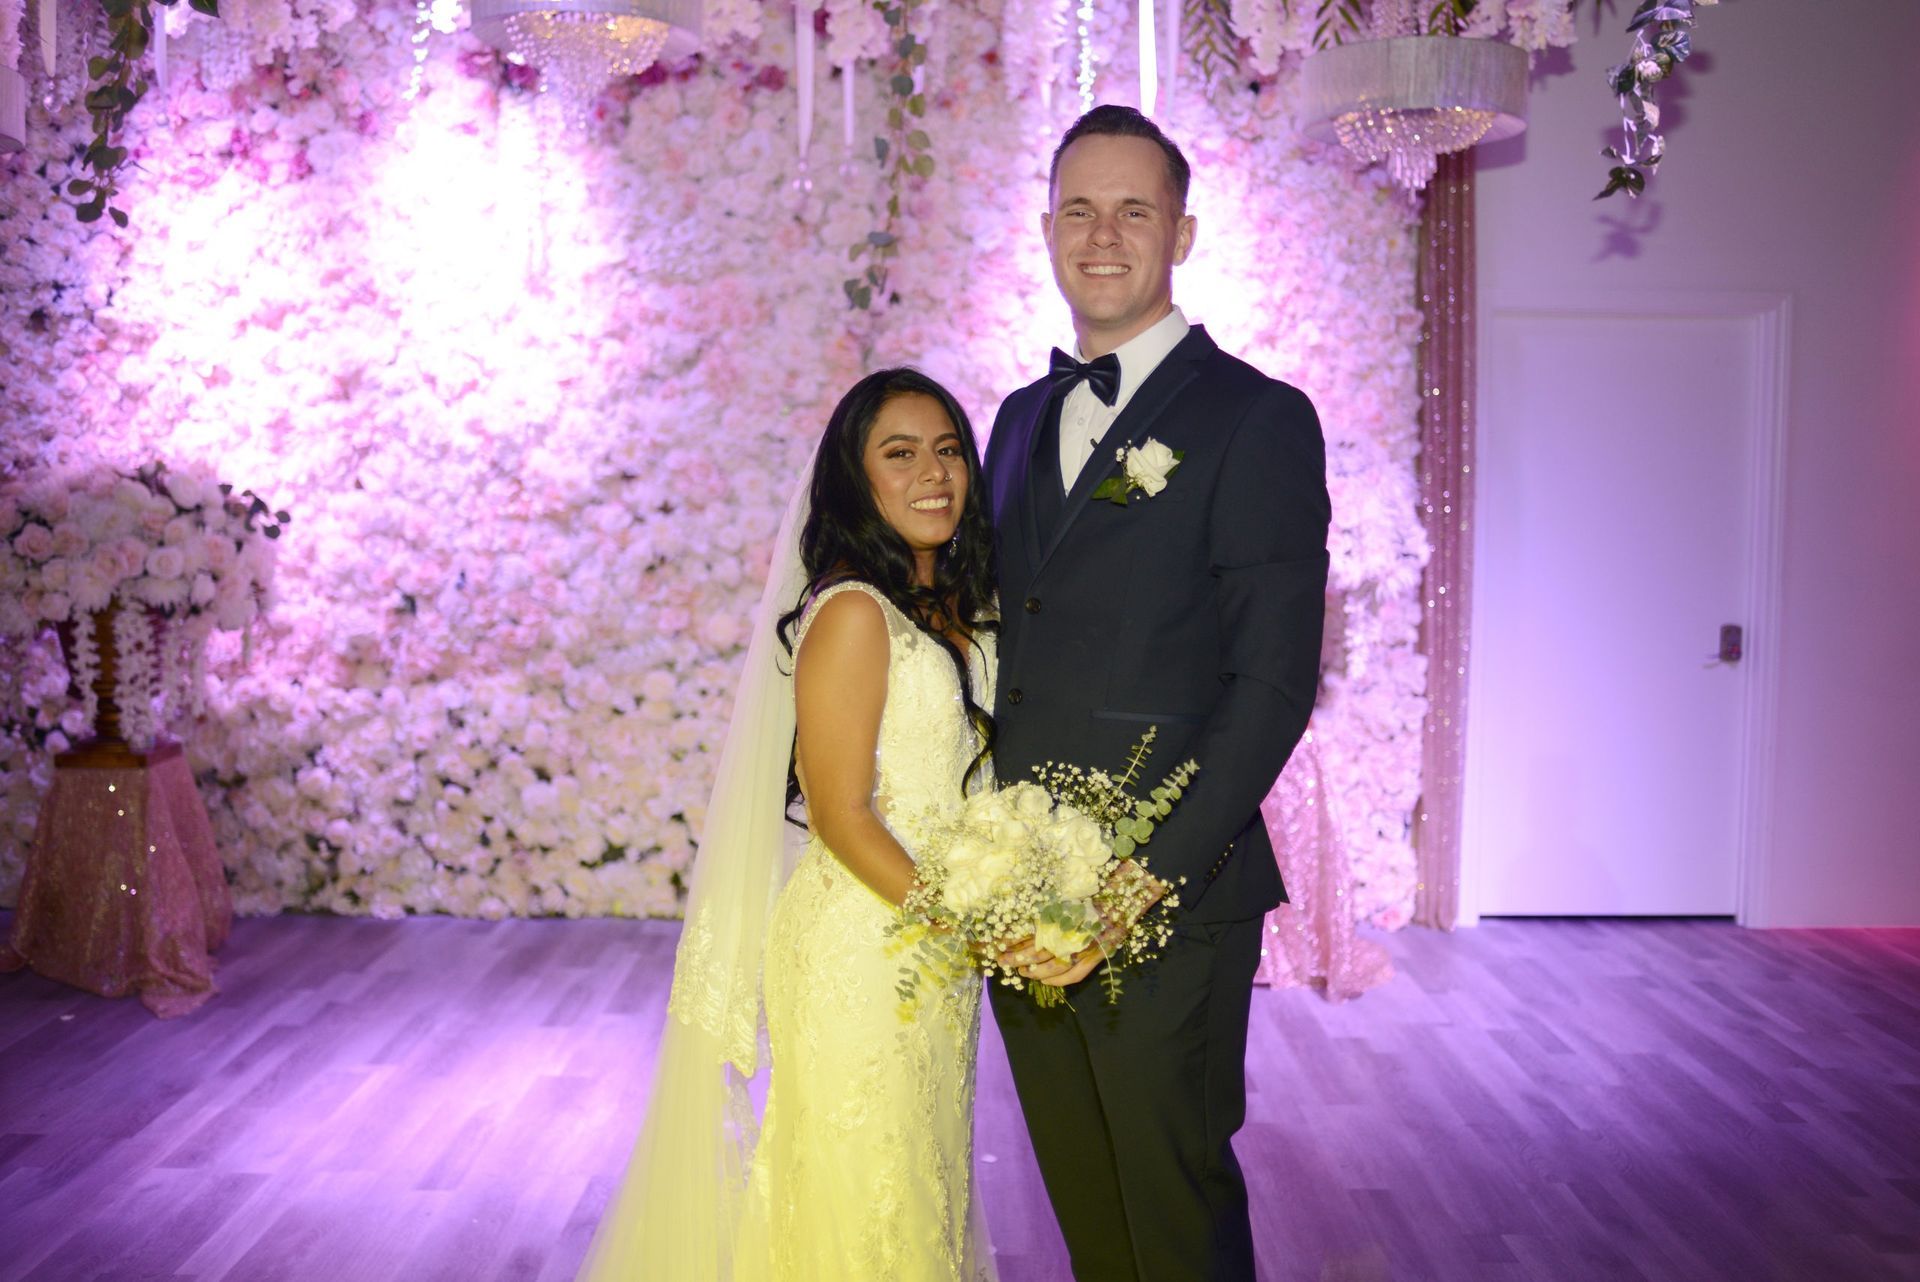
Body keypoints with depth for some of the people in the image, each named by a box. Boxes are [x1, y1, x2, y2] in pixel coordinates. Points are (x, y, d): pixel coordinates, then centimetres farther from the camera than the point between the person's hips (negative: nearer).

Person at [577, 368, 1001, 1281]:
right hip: (860, 944, -8)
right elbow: (840, 815, -18)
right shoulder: (853, 613, -15)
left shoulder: (963, 609, 9)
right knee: (865, 1200, 6)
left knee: (925, 1178, 19)